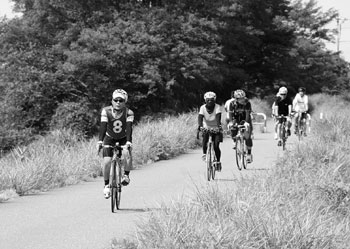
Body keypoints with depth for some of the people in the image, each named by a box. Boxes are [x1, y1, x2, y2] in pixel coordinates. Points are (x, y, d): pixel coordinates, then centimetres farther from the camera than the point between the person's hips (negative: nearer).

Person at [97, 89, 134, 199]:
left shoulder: (129, 113, -24)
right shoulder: (106, 111, -24)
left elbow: (129, 128, -34)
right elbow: (103, 126, -33)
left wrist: (129, 141, -50)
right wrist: (100, 141, -47)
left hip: (123, 138, 0)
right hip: (109, 138, 0)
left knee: (129, 155, -28)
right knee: (107, 161, -17)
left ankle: (126, 175, -3)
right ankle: (106, 185, 0)